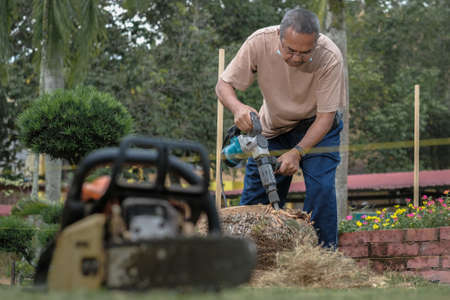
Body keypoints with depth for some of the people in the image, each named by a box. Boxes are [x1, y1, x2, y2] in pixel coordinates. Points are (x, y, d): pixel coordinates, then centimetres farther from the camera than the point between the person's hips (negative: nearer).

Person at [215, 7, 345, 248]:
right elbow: (223, 85, -19)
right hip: (273, 127, 2)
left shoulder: (330, 58, -32)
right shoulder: (259, 42, -28)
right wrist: (237, 107, -41)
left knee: (321, 187, -21)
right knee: (254, 199, 0)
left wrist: (297, 152, -38)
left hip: (316, 125, -2)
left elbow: (325, 117, -26)